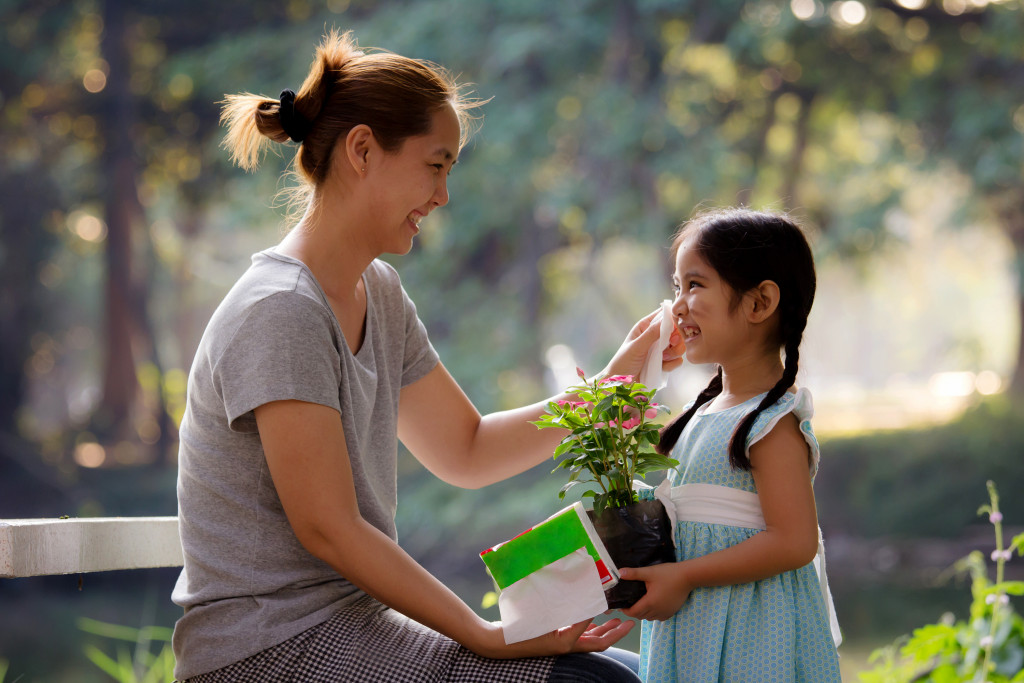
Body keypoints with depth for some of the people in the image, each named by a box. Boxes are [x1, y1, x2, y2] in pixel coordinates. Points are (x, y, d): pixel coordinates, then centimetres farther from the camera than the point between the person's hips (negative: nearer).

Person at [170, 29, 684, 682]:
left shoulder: (378, 293, 11)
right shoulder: (281, 312, -19)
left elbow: (467, 450, 16)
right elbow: (328, 530, -21)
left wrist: (613, 383, 7)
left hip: (352, 620, 10)